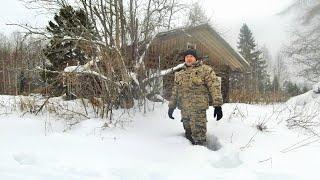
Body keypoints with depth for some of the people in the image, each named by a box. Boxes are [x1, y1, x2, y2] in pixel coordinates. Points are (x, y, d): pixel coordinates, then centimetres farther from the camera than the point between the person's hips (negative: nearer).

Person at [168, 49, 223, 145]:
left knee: (198, 135, -8)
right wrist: (171, 106, 22)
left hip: (198, 108, -6)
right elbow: (175, 91, 26)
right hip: (184, 109, 6)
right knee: (189, 134, 13)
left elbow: (214, 87, -6)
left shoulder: (205, 70, 2)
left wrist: (217, 105, -15)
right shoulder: (180, 74, 19)